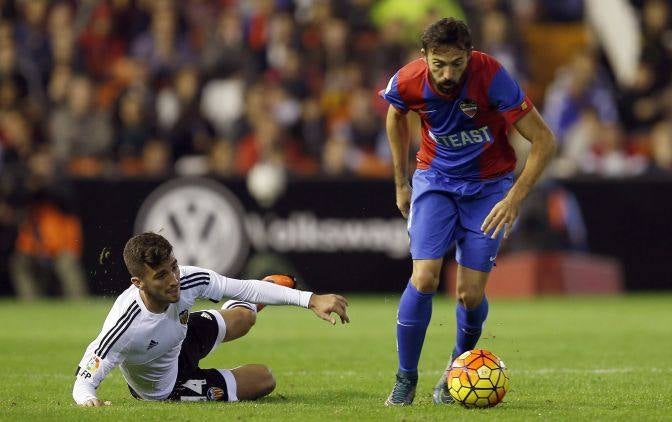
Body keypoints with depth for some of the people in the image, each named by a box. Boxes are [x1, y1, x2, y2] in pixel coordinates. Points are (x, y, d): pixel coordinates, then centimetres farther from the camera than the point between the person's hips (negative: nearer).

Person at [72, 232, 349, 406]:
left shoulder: (188, 280, -31)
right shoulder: (123, 327, -45)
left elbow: (246, 288, -19)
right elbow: (84, 381, -39)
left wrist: (312, 300, -23)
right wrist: (89, 400, -64)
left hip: (181, 338, 4)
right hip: (165, 388, -4)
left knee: (243, 317, 27)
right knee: (264, 380, 6)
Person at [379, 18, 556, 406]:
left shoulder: (491, 77, -29)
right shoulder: (408, 82, -19)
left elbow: (544, 141, -24)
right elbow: (396, 114, 9)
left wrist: (514, 199, -30)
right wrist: (401, 182, 13)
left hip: (489, 186, -1)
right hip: (435, 181, 1)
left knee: (471, 294, -7)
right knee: (424, 278, -17)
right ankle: (406, 380, 0)